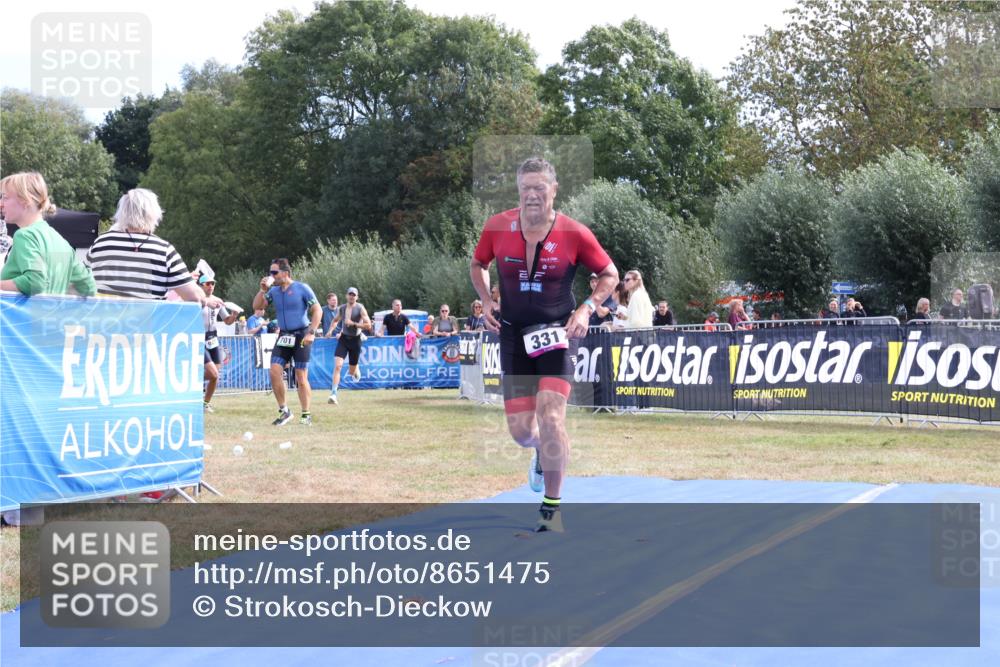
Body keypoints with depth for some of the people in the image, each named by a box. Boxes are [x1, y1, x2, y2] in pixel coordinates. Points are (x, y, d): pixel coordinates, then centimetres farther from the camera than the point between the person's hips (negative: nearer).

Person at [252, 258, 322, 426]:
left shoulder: (302, 288, -6)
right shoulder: (274, 291, 10)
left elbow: (318, 310, -7)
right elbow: (257, 307, 9)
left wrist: (311, 332, -15)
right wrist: (263, 290, -4)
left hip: (301, 336, -5)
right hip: (283, 336, 5)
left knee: (301, 378, -4)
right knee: (274, 371, -9)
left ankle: (306, 415, 6)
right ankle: (284, 411, 2)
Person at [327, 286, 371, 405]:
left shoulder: (360, 308, -9)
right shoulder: (341, 309, 4)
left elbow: (368, 325, -16)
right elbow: (335, 320, 24)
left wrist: (353, 324, -21)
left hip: (355, 340, -2)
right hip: (343, 339, 2)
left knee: (351, 372, 8)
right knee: (338, 365, -18)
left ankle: (356, 370, 48)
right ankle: (333, 394, -20)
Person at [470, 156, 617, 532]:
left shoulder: (575, 234, -10)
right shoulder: (497, 227, -5)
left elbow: (609, 275, 4)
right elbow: (477, 265, 15)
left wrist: (586, 309, -10)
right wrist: (486, 301, 0)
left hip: (556, 332, -2)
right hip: (514, 334, 2)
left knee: (550, 418, -18)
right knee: (520, 431, 1)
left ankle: (551, 506, -1)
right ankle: (542, 452, 41)